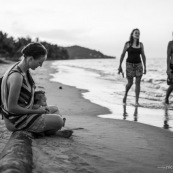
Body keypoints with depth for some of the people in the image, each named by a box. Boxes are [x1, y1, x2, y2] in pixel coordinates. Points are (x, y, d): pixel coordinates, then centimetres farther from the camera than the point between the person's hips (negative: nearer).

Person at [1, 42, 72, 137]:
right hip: (17, 121, -10)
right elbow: (11, 107, -26)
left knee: (54, 110, 21)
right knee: (58, 121, -11)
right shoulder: (16, 76, -29)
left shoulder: (22, 68, 1)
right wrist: (36, 111, -15)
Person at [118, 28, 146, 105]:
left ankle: (137, 101, -1)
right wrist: (120, 66, -3)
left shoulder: (141, 44, 4)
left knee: (138, 83, -5)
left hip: (138, 65, 2)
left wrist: (145, 67, 5)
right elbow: (122, 55, 0)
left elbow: (143, 56, 8)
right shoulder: (127, 44, -4)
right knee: (130, 83, -1)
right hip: (129, 65, -2)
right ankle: (125, 94, 30)